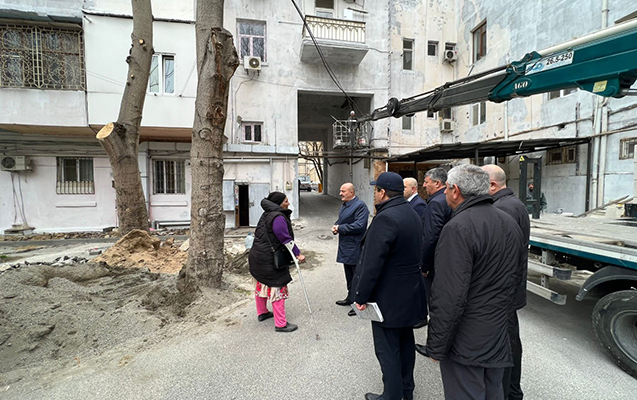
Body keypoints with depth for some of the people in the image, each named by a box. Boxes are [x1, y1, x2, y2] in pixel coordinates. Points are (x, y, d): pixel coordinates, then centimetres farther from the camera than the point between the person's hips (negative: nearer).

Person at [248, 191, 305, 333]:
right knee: (277, 288, -1)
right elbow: (286, 239, -22)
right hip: (270, 260, -10)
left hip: (257, 257, 10)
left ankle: (262, 313, 41)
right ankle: (281, 324, 9)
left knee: (261, 285, 22)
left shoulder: (266, 214, 10)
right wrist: (298, 254, -17)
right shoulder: (278, 217, -21)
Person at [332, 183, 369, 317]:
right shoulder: (344, 205, 12)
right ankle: (351, 297, 37)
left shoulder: (360, 205, -17)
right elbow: (340, 220, 22)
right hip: (346, 246, 9)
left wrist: (340, 228, -18)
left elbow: (359, 225, -26)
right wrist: (335, 226, -2)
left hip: (355, 247, -9)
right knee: (349, 274, 21)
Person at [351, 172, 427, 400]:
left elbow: (373, 263, -26)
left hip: (389, 297, -10)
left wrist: (361, 296, -15)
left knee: (387, 349, 7)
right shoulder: (412, 214, 6)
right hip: (410, 293, 10)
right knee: (405, 342, 24)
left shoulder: (385, 218, -24)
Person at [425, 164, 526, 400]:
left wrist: (436, 345, -17)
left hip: (467, 341, -8)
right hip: (499, 335, 8)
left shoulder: (458, 228, -25)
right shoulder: (510, 223, 5)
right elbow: (518, 274, 16)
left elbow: (450, 297, -27)